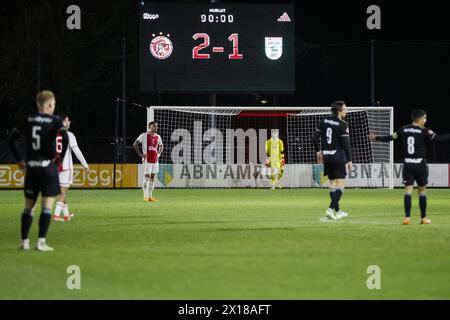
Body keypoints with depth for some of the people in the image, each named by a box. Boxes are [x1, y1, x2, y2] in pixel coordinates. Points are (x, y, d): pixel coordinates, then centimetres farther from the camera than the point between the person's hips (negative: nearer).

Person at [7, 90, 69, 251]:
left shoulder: (28, 120, 8)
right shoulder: (55, 120, -4)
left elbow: (11, 139, 7)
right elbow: (65, 138, -20)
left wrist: (19, 159, 13)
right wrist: (60, 157, -6)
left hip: (31, 167, 4)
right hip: (48, 167, -4)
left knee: (28, 206, 12)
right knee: (47, 206, -1)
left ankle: (25, 241, 10)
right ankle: (41, 242, -7)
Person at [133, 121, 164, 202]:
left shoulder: (157, 137, 12)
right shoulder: (144, 135, -7)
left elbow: (161, 146, 30)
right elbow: (135, 145, -7)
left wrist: (159, 154, 13)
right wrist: (141, 155, -10)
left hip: (155, 160, 6)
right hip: (147, 160, -6)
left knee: (152, 177, 7)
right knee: (147, 177, -8)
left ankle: (150, 196, 11)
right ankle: (145, 196, -6)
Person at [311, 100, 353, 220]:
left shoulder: (324, 121, 4)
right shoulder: (342, 125, -13)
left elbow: (315, 138, 6)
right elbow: (346, 144, -14)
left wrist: (318, 152, 19)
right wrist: (349, 161, -7)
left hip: (326, 157, 7)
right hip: (338, 156, -6)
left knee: (332, 183, 16)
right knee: (340, 184, -4)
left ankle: (337, 211, 25)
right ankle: (330, 209, -19)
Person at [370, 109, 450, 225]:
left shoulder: (404, 130, 5)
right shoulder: (424, 131, -8)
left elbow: (390, 138, 12)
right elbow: (438, 138, -15)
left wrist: (376, 138, 27)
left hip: (407, 164, 3)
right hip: (420, 163, -3)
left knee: (408, 189, -1)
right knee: (422, 190, 8)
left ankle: (407, 217, -9)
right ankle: (423, 218, 12)